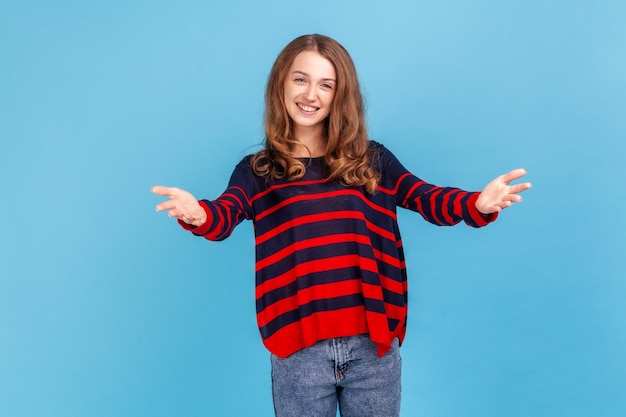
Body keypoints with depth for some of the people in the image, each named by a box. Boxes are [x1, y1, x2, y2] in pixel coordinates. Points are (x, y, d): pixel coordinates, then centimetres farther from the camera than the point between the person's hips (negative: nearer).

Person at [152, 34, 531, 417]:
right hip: (299, 348, -1)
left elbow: (429, 200, -4)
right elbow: (225, 216, -12)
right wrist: (198, 214, -36)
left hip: (372, 342, 1)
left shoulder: (371, 160, 5)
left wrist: (478, 204, -25)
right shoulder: (257, 170, 3)